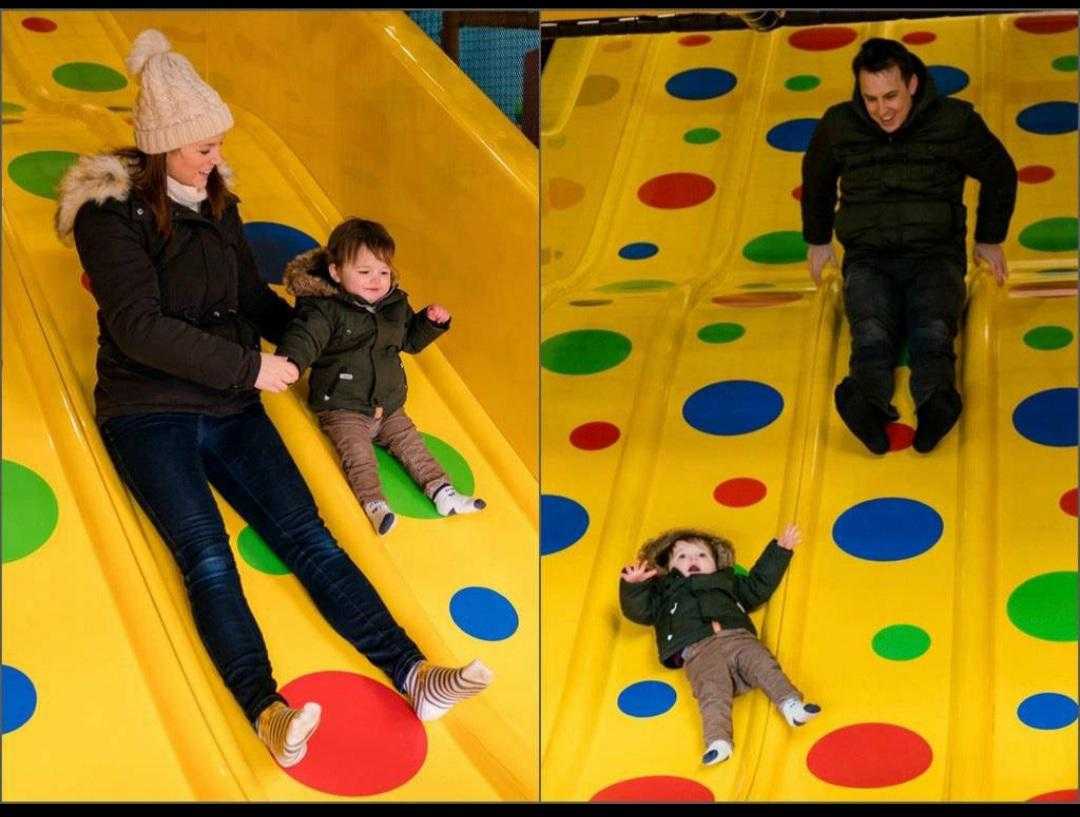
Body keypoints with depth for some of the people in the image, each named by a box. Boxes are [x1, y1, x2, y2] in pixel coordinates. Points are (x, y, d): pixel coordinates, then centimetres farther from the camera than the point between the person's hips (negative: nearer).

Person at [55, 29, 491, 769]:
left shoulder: (216, 202, 13)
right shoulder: (111, 209, -8)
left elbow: (254, 299, 22)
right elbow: (139, 328, -17)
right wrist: (249, 368, -17)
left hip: (229, 406, 5)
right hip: (148, 410, -5)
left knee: (304, 531, -13)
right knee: (206, 554, -26)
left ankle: (412, 673, -27)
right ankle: (267, 710, -43)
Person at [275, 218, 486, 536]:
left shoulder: (396, 305, 7)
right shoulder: (325, 310, -13)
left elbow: (410, 339, 23)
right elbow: (304, 337, -28)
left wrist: (432, 321, 4)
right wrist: (289, 361, -49)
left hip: (389, 407, 6)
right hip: (342, 410, -6)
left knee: (410, 443, -1)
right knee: (357, 452, -22)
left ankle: (441, 492, -2)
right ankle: (374, 504, -35)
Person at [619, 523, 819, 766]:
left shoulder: (726, 582, 42)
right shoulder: (664, 592, 35)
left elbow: (759, 585, 47)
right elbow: (637, 610, 23)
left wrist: (780, 550, 47)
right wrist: (633, 586, 2)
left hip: (739, 636, 4)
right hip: (698, 650, -3)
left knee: (765, 666, -25)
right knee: (713, 692, -29)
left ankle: (791, 704, -40)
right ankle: (718, 741, -48)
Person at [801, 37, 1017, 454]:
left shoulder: (955, 121, 0)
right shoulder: (839, 126, 5)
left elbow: (1001, 174, 17)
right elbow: (816, 179, 26)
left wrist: (990, 239, 22)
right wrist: (817, 240, 33)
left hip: (935, 254, 0)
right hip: (868, 257, 1)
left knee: (933, 330, -33)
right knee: (871, 332, -33)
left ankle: (935, 401, -61)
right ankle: (868, 405, -61)